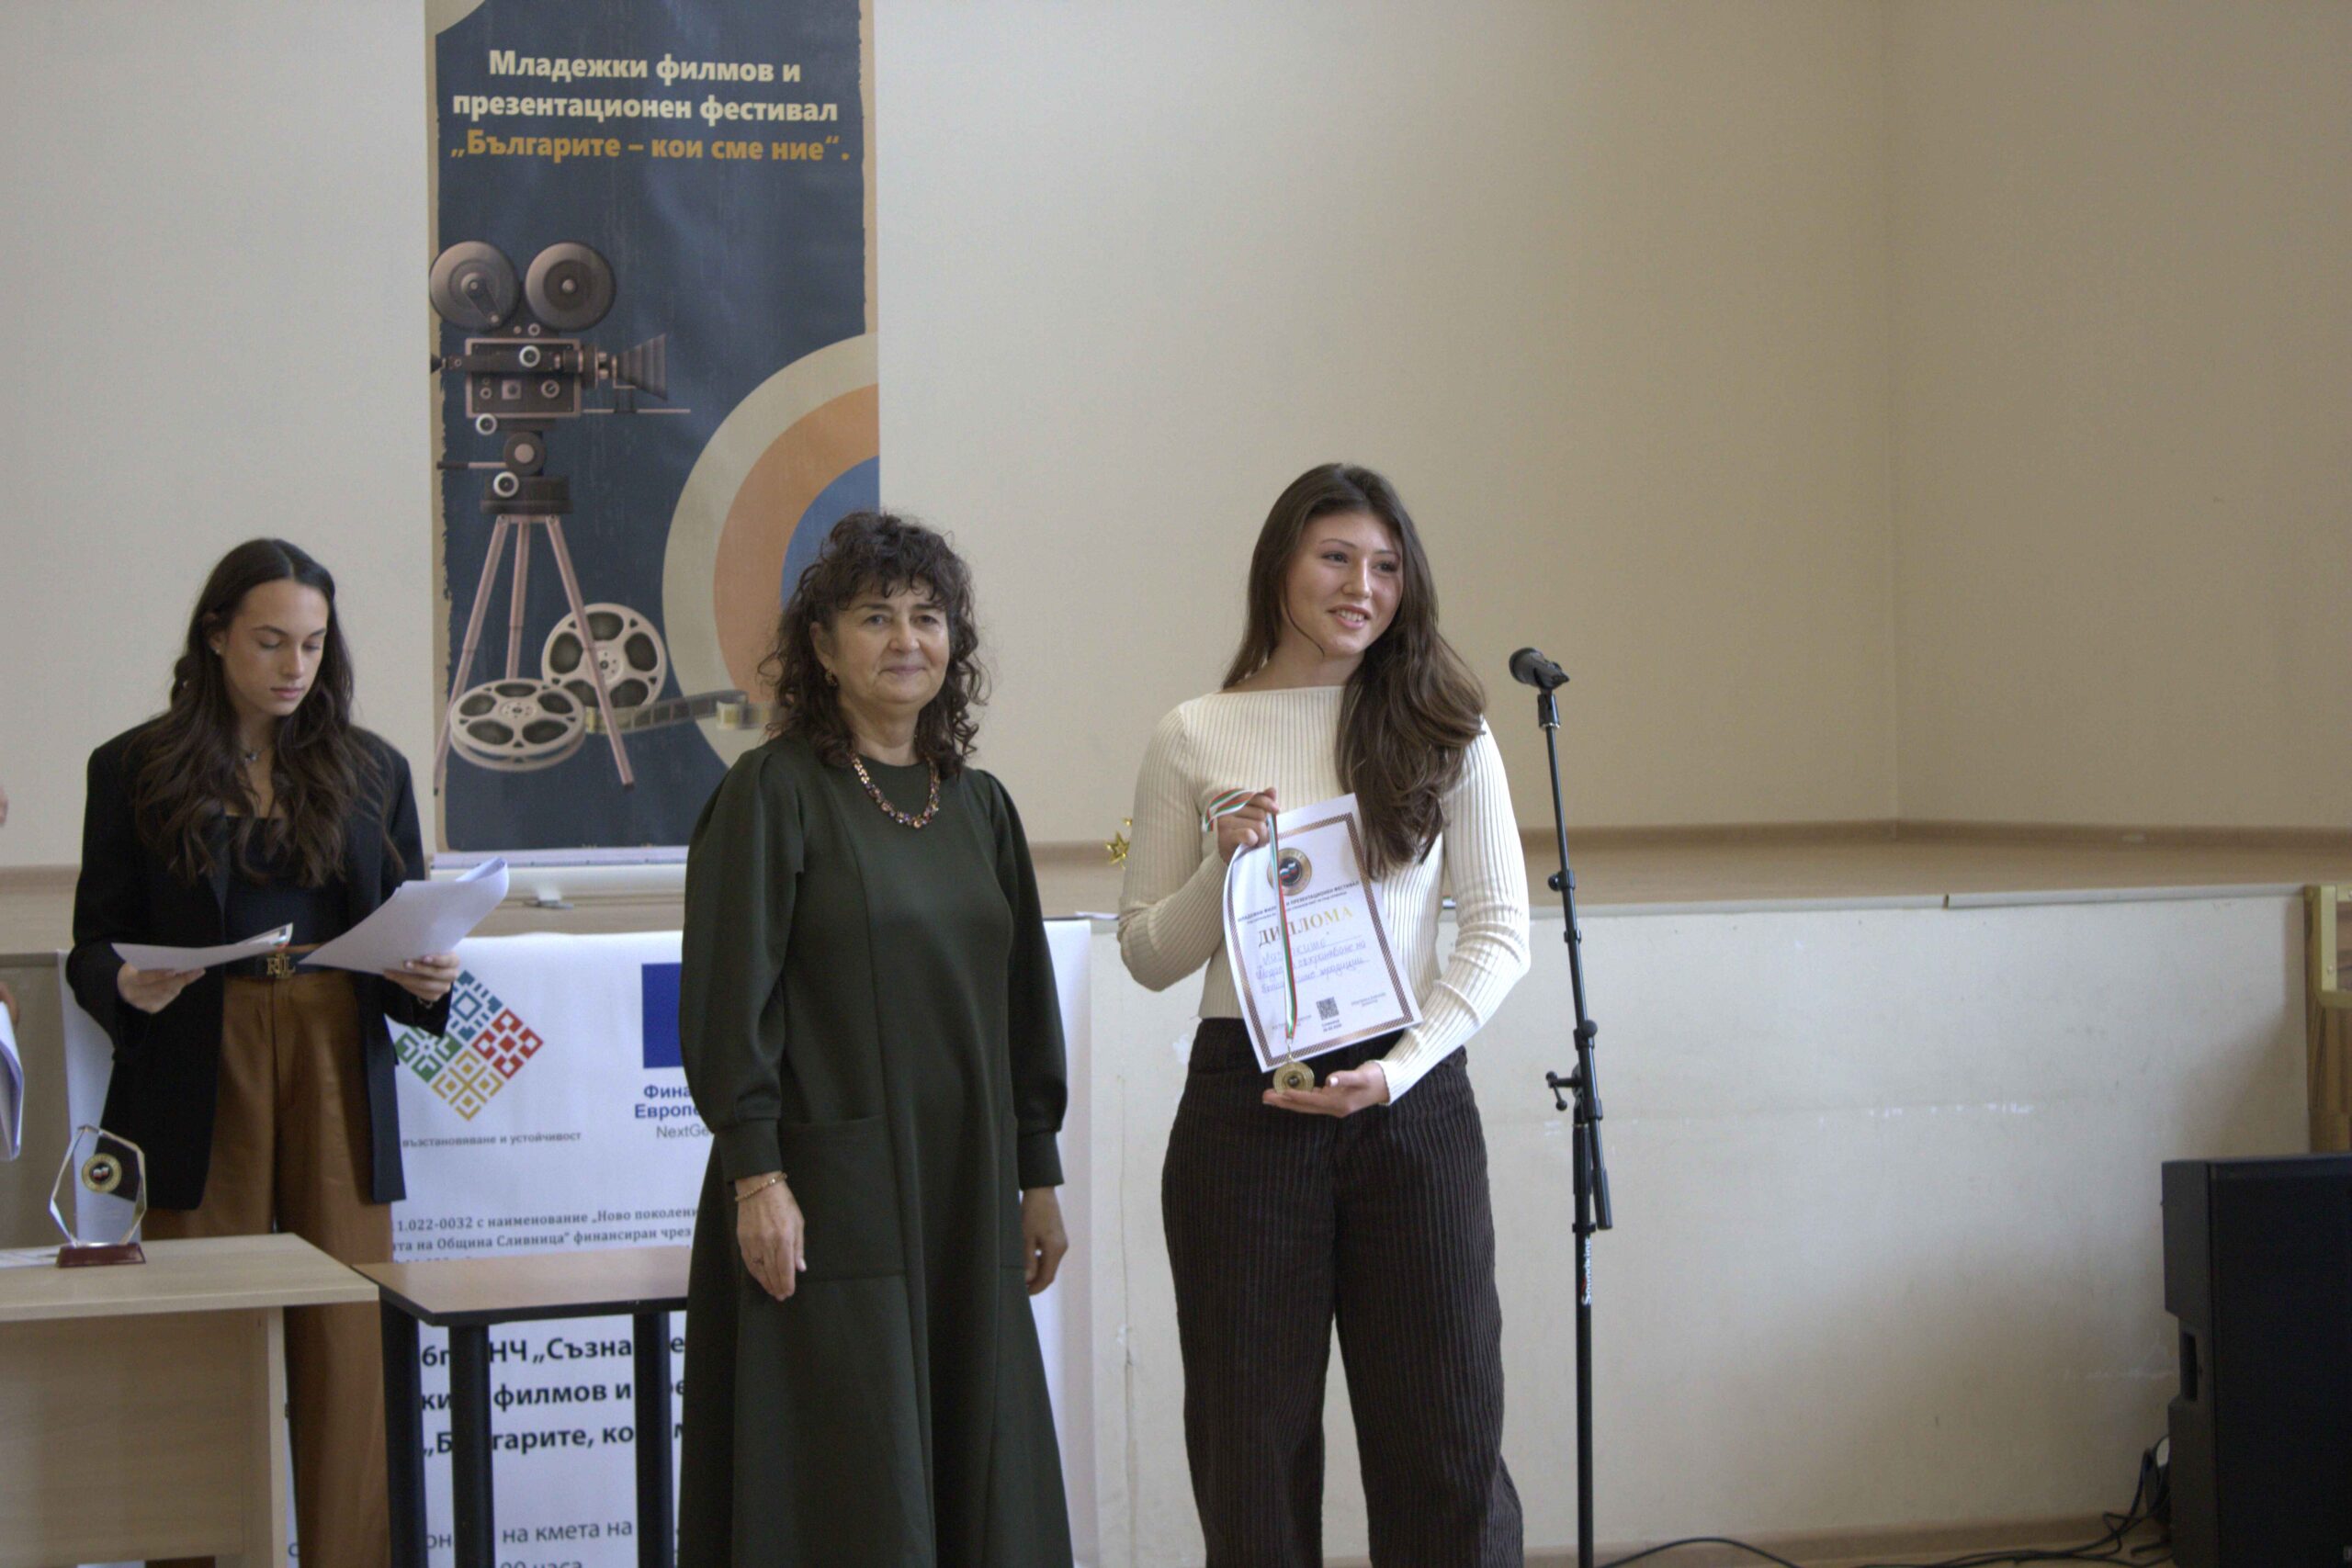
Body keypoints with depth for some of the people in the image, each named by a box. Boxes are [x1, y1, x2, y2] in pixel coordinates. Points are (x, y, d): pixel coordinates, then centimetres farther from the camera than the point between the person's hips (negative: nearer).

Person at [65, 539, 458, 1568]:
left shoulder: (370, 770, 12)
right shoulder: (135, 770, 5)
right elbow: (94, 945, 5)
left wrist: (426, 979, -7)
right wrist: (127, 986, -16)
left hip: (337, 1072, 2)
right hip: (197, 1077, -2)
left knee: (347, 1352, -2)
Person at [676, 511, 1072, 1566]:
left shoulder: (977, 804, 12)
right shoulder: (773, 793, -5)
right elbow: (729, 995, -10)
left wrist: (1038, 1173, 13)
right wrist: (755, 1175, -16)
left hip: (965, 1191, 6)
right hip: (829, 1195, -6)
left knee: (978, 1476, 8)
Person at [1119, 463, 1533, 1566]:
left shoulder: (1442, 730, 5)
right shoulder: (1194, 739, 4)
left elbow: (1499, 929, 2)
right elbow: (1145, 955, 7)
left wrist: (1398, 1070, -10)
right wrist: (1221, 870, -12)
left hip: (1409, 1105, 0)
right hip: (1245, 1103, 0)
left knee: (1444, 1430, 4)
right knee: (1252, 1433, 5)